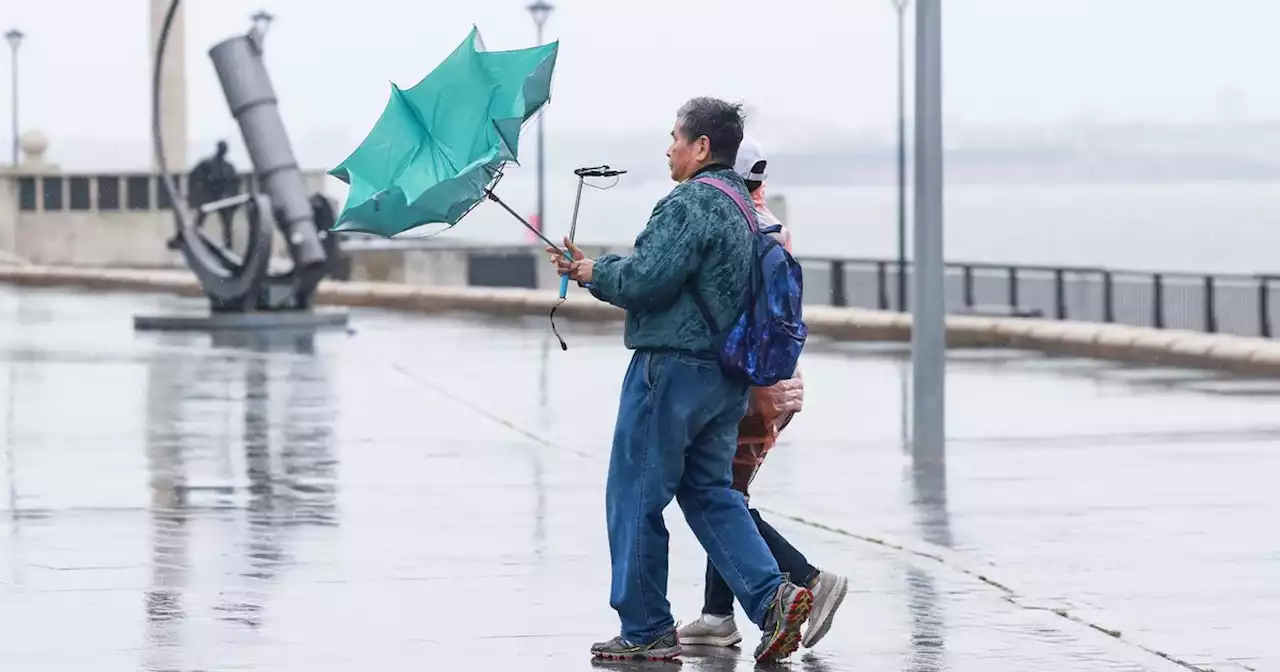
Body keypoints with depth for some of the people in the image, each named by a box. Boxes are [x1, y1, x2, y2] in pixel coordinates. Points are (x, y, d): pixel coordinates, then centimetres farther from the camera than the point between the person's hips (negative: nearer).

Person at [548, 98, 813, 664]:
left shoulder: (690, 203, -15)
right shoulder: (738, 205, 17)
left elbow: (646, 281, -22)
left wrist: (594, 272, -3)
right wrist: (593, 268, 21)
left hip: (673, 367, -10)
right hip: (725, 374, 10)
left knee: (636, 496, 0)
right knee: (709, 492, 14)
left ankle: (645, 630, 4)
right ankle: (772, 594, -4)